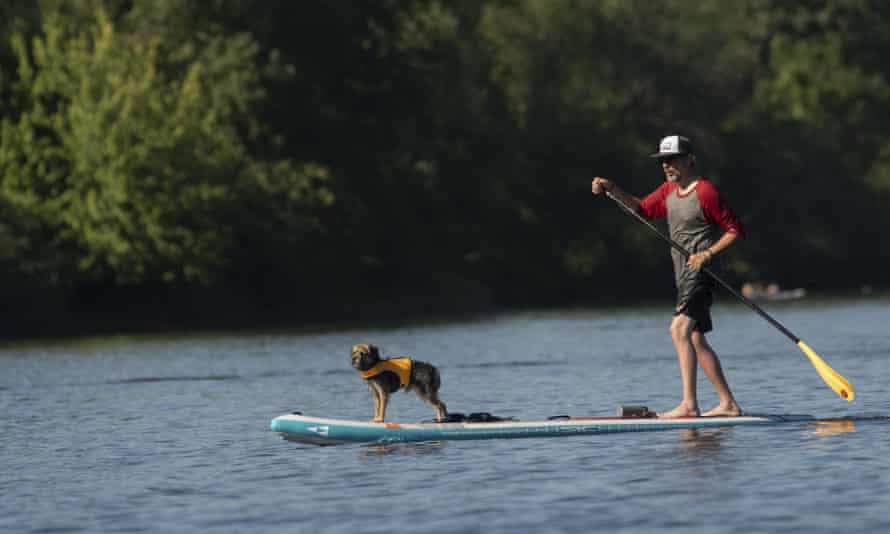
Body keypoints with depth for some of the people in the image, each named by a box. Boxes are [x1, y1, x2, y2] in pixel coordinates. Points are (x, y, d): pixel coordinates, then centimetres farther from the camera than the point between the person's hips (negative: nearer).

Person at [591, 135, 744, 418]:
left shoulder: (705, 192, -14)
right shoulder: (669, 190, 13)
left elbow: (735, 230, -11)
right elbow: (643, 209, 20)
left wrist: (709, 253, -21)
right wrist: (611, 189, 6)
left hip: (700, 271, -10)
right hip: (684, 277, 10)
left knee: (679, 329, -23)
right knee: (696, 340, 13)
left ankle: (689, 405, -29)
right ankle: (728, 404, 20)